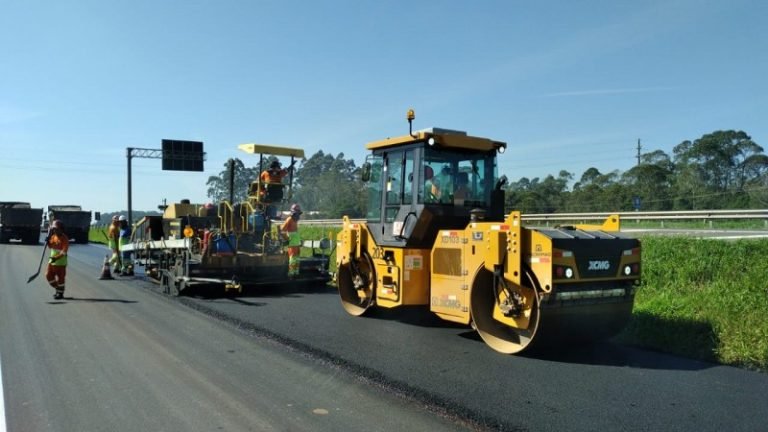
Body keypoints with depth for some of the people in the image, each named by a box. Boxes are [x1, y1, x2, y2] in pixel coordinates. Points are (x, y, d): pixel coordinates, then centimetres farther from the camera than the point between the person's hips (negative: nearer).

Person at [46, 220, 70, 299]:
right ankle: (57, 289, 27)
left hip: (61, 262, -7)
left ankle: (60, 293, 14)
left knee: (60, 278, 0)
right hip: (52, 260, 8)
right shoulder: (53, 236, 7)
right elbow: (50, 246, 17)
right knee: (48, 275, 10)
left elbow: (64, 251, -21)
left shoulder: (64, 238, -15)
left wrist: (56, 258, -32)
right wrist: (48, 241, -3)